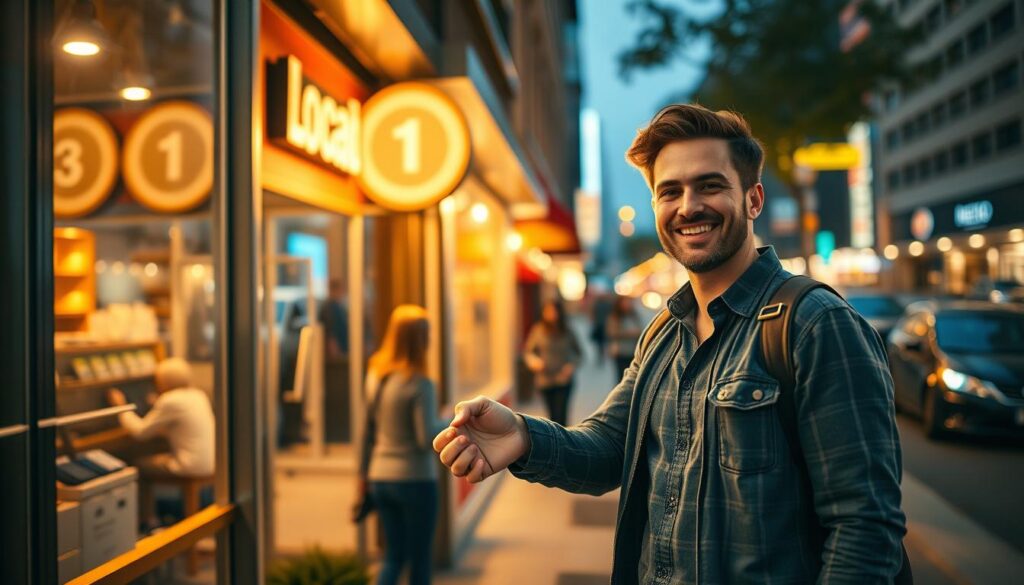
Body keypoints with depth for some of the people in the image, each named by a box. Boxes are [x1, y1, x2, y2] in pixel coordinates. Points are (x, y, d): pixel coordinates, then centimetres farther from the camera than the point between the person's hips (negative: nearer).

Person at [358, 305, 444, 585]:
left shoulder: (375, 374, 2)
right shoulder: (419, 384, -18)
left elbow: (366, 429, 8)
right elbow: (427, 439, -19)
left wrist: (363, 473, 16)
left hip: (381, 478, 6)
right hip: (415, 479, -6)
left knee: (394, 556, 18)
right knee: (419, 558, 11)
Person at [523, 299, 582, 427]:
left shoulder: (567, 332, -2)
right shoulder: (538, 330, -3)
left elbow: (578, 352, 8)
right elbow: (527, 351, 4)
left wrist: (572, 365, -10)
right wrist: (534, 361, -16)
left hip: (564, 380, -1)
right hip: (545, 380, 1)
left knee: (560, 414, -11)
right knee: (552, 414, 12)